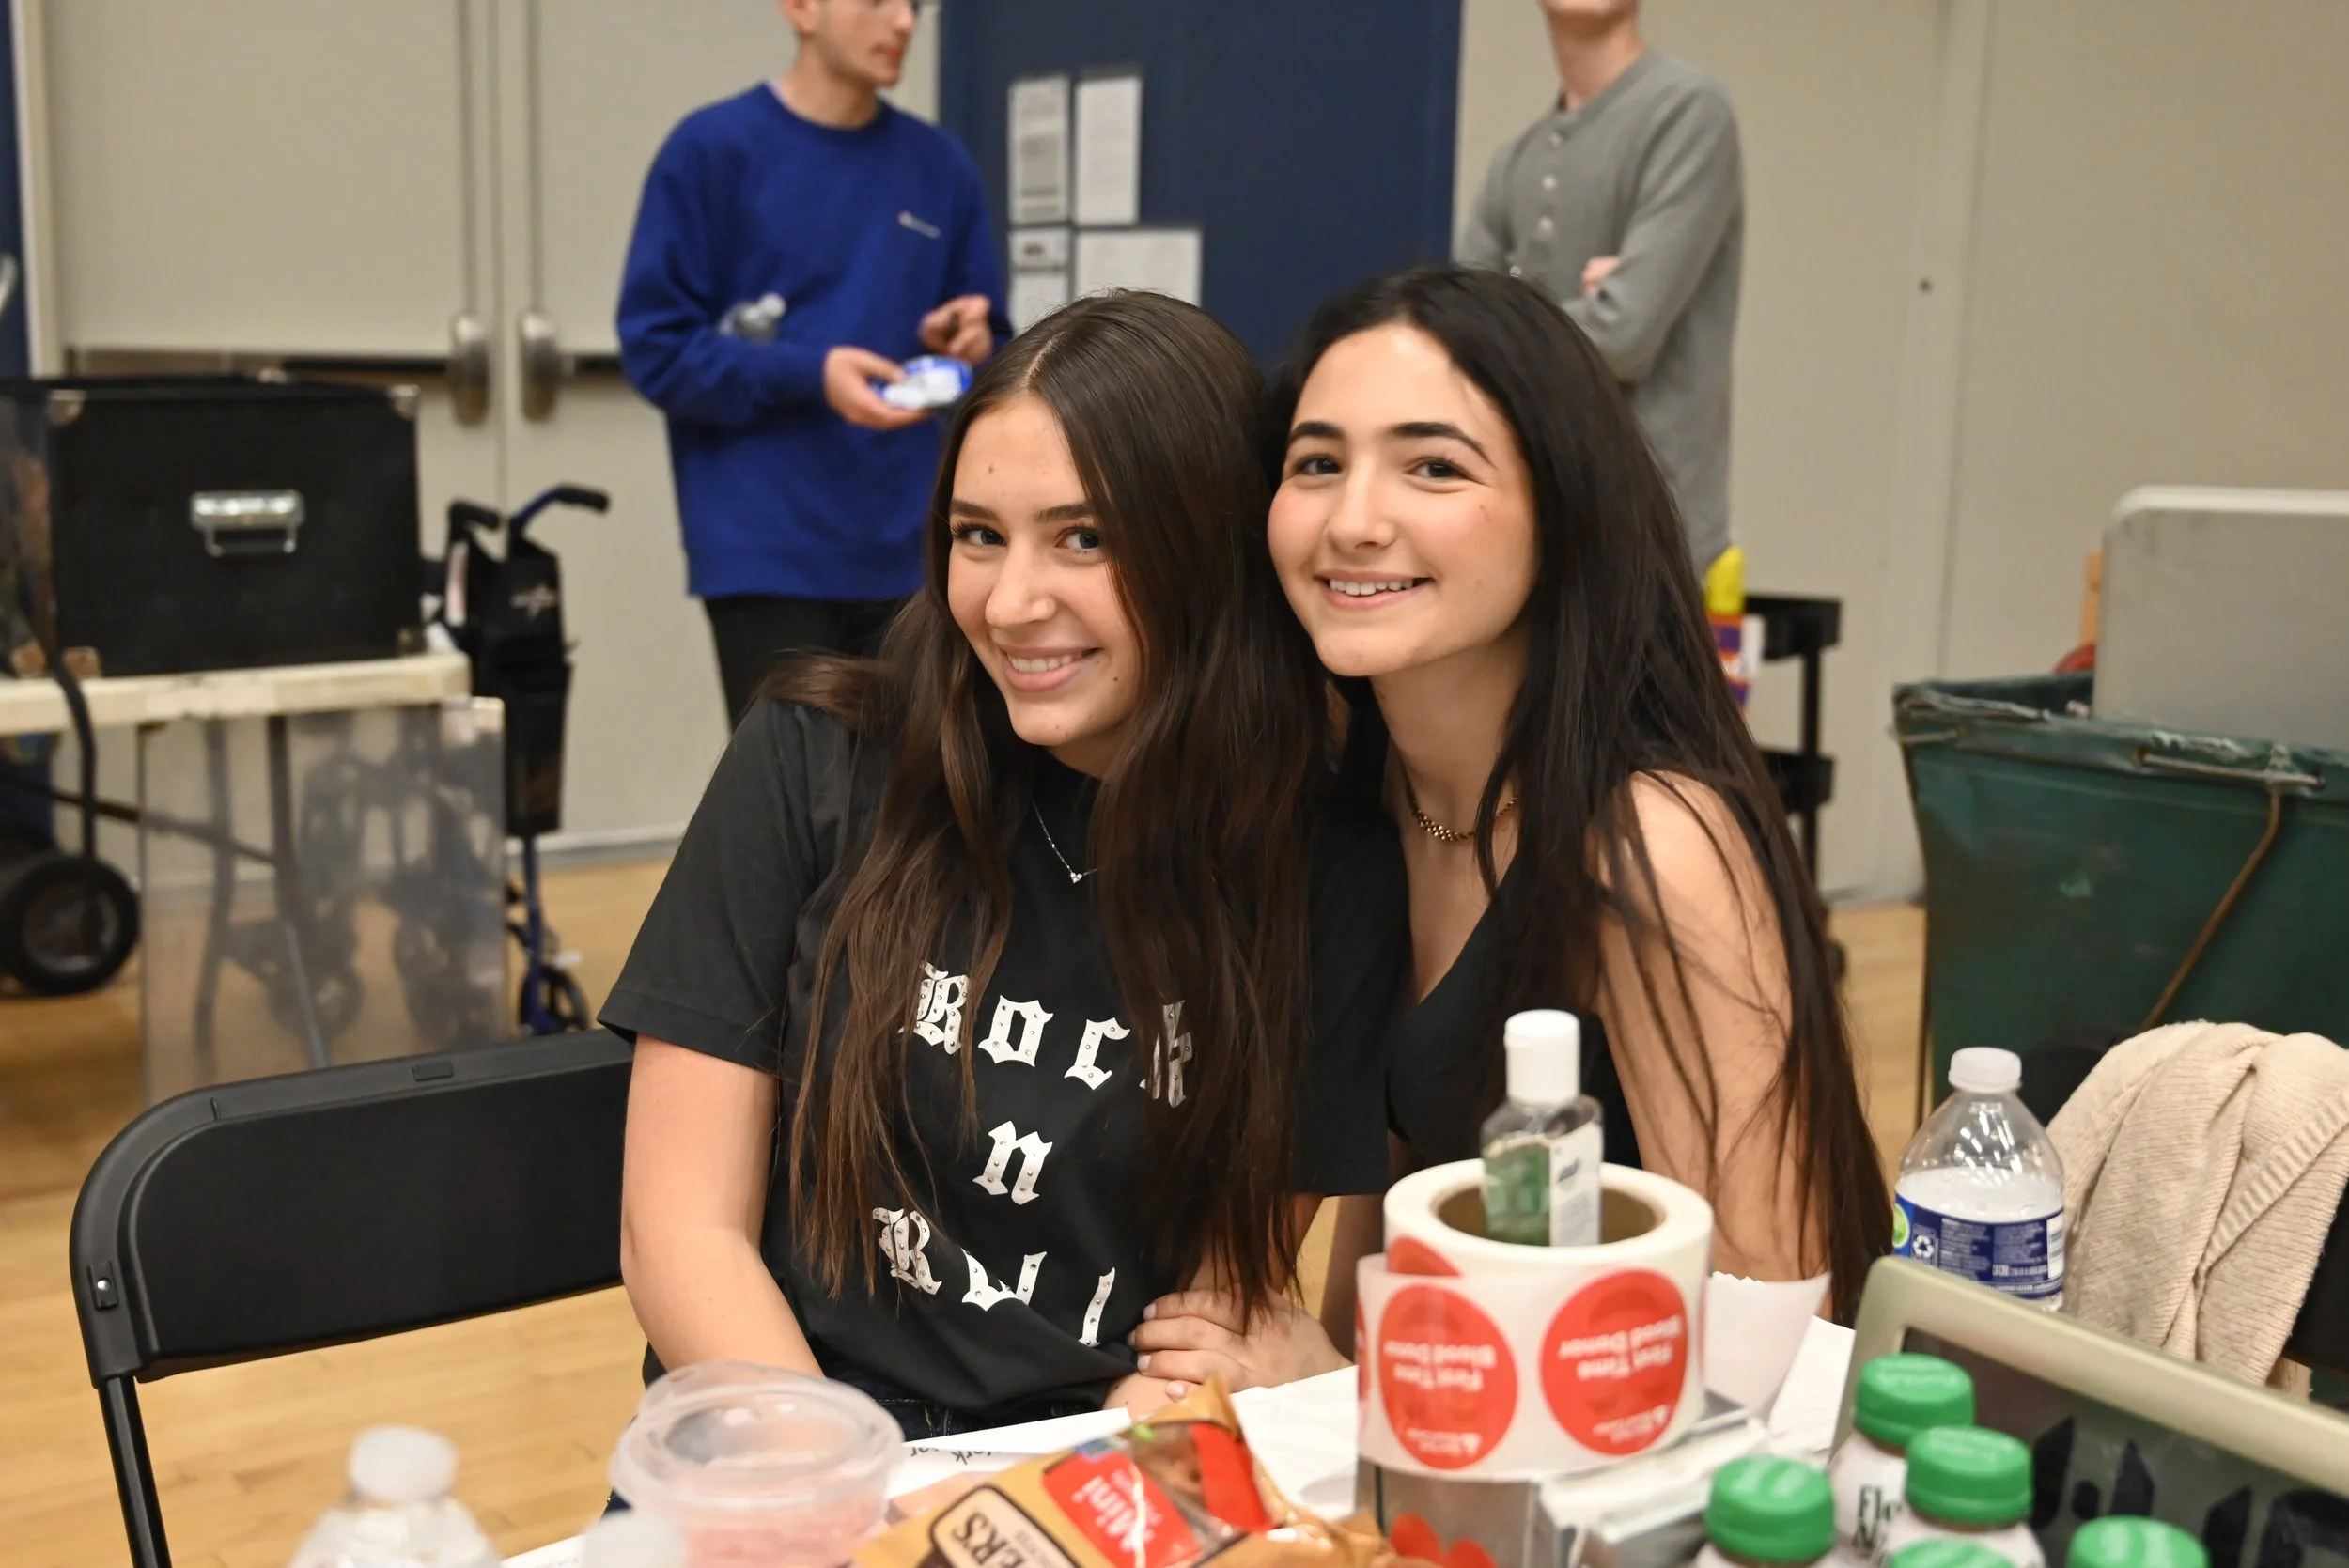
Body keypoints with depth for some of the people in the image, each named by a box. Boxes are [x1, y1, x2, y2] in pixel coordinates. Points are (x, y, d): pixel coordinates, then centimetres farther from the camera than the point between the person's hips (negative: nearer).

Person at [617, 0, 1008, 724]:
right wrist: (809, 374, -20)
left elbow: (986, 346, 15)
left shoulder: (941, 166, 9)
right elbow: (656, 346, -7)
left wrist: (971, 347, -8)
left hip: (911, 557, 5)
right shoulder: (713, 149, -5)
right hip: (769, 556, -4)